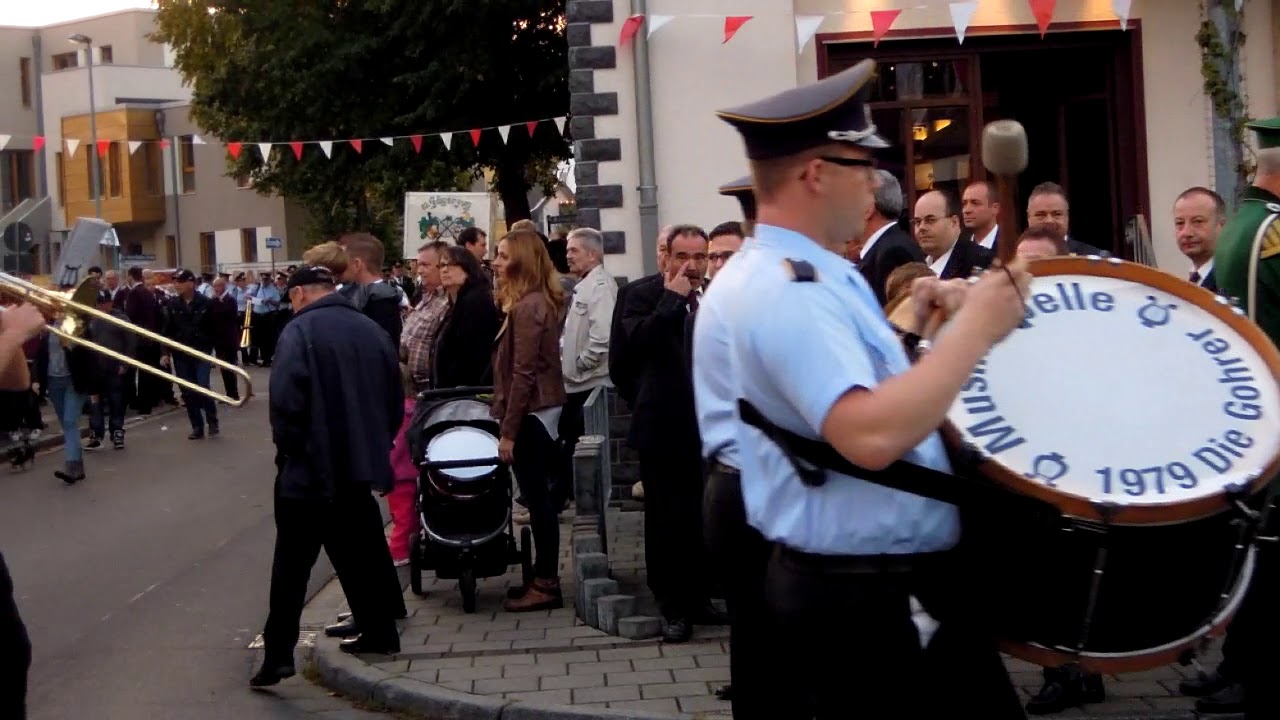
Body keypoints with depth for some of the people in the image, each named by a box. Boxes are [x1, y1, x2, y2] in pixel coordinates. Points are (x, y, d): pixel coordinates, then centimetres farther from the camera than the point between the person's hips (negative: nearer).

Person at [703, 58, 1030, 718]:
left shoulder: (792, 274, 10)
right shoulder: (785, 288, -22)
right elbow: (872, 435, -34)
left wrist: (913, 325, 9)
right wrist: (975, 326, -25)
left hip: (868, 579, 10)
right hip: (858, 594, -10)